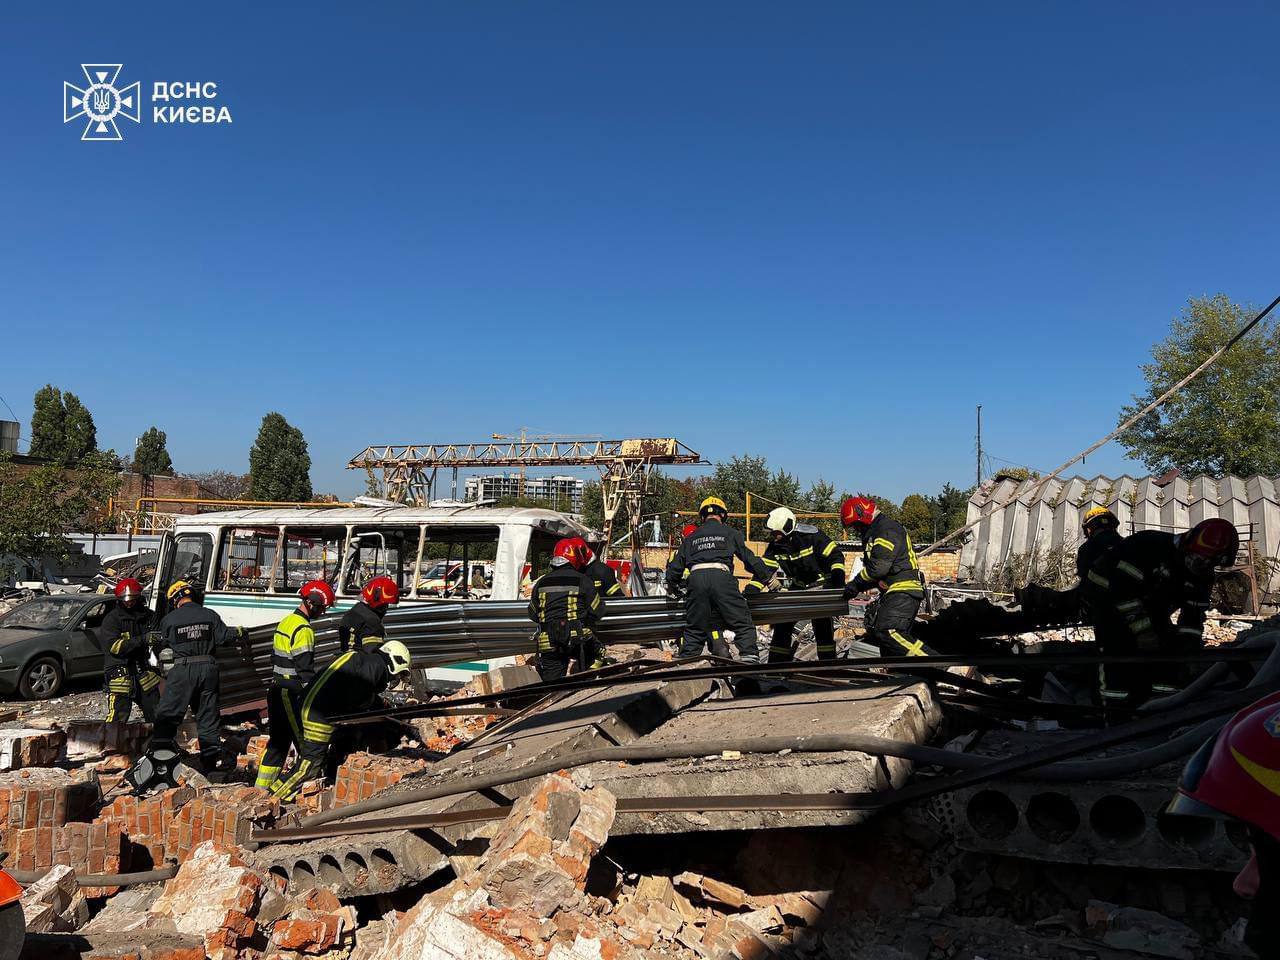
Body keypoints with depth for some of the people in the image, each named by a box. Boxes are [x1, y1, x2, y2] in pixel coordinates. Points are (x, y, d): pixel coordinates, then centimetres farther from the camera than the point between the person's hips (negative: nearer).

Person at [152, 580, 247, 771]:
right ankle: (210, 761, 15)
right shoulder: (210, 616, 2)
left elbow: (161, 643, 9)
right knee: (207, 716, 11)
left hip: (182, 670, -3)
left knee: (167, 714, 6)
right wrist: (238, 632, 20)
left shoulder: (169, 619, -1)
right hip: (208, 668, 3)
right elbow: (223, 637, 1)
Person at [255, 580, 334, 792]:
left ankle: (262, 786, 21)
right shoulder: (303, 630, -17)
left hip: (277, 690, 10)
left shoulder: (285, 622, 13)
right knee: (305, 742, -4)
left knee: (278, 740, 16)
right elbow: (305, 668, -19)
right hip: (292, 695, -10)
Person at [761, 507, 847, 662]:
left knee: (822, 626, -15)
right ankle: (777, 663, 15)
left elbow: (836, 555, -20)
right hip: (798, 587, 5)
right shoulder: (774, 546, -10)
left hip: (822, 585, -5)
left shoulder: (811, 536, -24)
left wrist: (838, 574, -32)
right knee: (782, 625, 4)